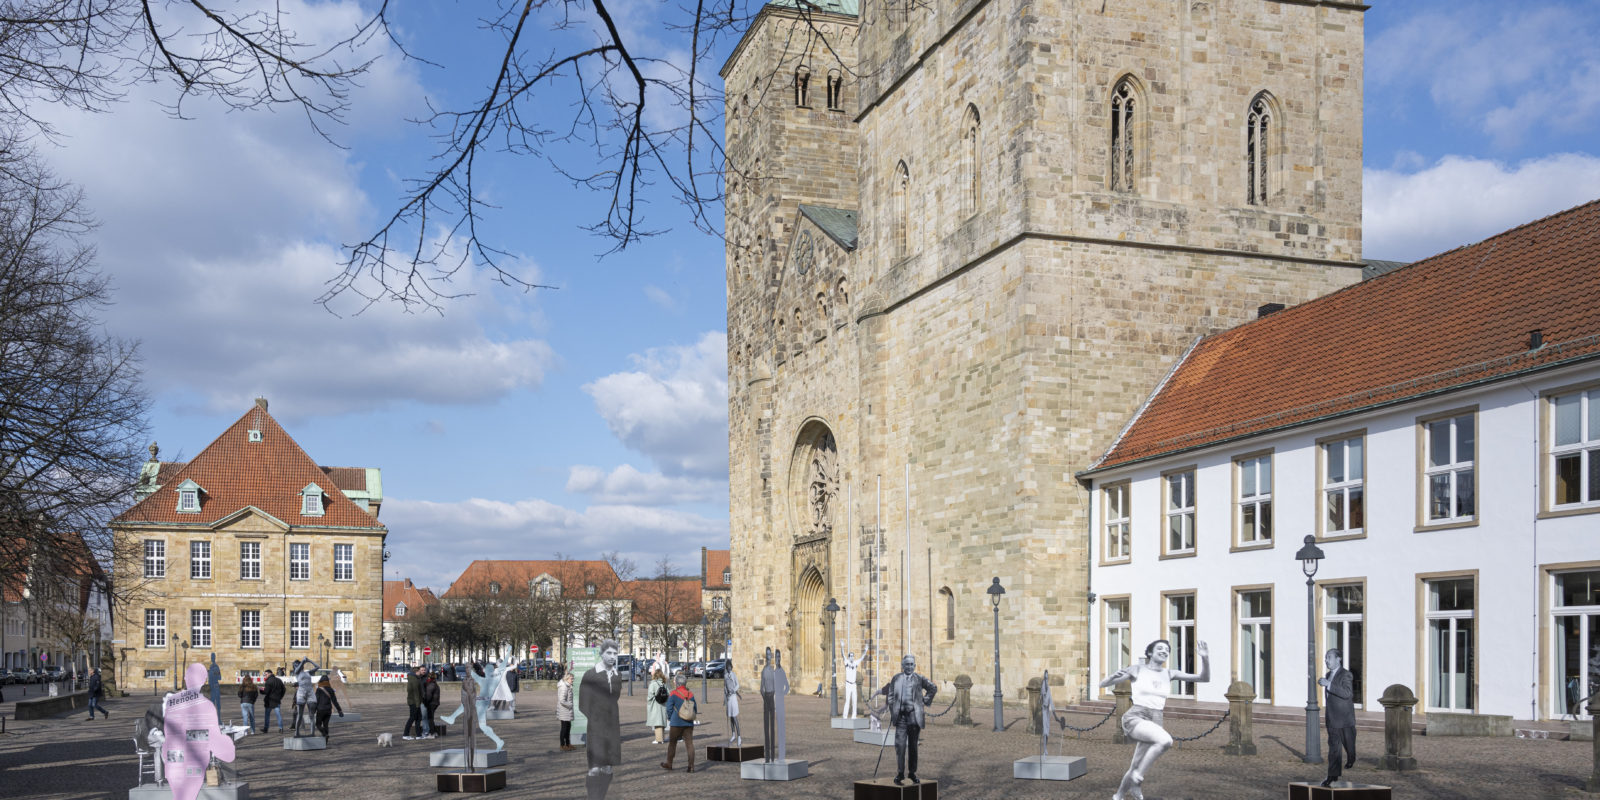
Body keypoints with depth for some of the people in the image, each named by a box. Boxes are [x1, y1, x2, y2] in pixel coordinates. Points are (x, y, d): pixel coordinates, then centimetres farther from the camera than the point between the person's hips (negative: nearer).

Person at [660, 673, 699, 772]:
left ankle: (668, 764, 21)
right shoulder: (691, 694, 3)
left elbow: (669, 708, -8)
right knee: (689, 743, 2)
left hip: (676, 723, -3)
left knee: (672, 743, 11)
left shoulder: (674, 694, -9)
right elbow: (695, 709, 7)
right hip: (689, 723, 3)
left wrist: (669, 718, 9)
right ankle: (691, 766, -3)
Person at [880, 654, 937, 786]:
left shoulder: (919, 679, 4)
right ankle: (900, 773, -4)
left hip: (914, 715, 0)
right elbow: (891, 697, 11)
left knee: (913, 746, 8)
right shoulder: (896, 679, 8)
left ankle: (912, 772, 17)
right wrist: (893, 713, 3)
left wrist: (925, 701, 7)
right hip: (901, 716, 0)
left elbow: (933, 688, 15)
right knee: (900, 745, -9)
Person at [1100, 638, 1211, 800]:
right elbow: (1102, 684, 1)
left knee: (1135, 770, 8)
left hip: (1153, 723, 5)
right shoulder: (1137, 669, 0)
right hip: (1134, 718, -5)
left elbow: (1204, 678, 4)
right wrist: (1114, 676, -23)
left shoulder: (1169, 674, 10)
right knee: (1166, 740, -32)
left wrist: (1205, 658, -15)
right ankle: (1138, 776, -16)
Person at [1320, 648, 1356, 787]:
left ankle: (1351, 759, 44)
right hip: (1332, 717, 6)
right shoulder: (1329, 675, 9)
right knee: (1333, 746, 1)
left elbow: (1347, 693, -30)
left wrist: (1328, 684, -35)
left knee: (1348, 742, 12)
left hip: (1345, 717, -6)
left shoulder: (1346, 675, -15)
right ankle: (1333, 775, -1)